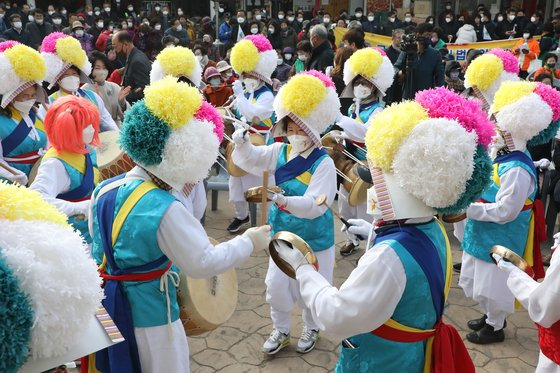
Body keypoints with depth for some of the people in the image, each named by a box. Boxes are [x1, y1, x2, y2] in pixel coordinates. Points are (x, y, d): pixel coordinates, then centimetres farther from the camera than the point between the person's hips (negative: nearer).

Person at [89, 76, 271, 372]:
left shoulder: (104, 190, -3)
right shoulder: (165, 210, -28)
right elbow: (203, 263, -22)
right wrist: (247, 242, -11)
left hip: (108, 305, 7)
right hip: (149, 315, -7)